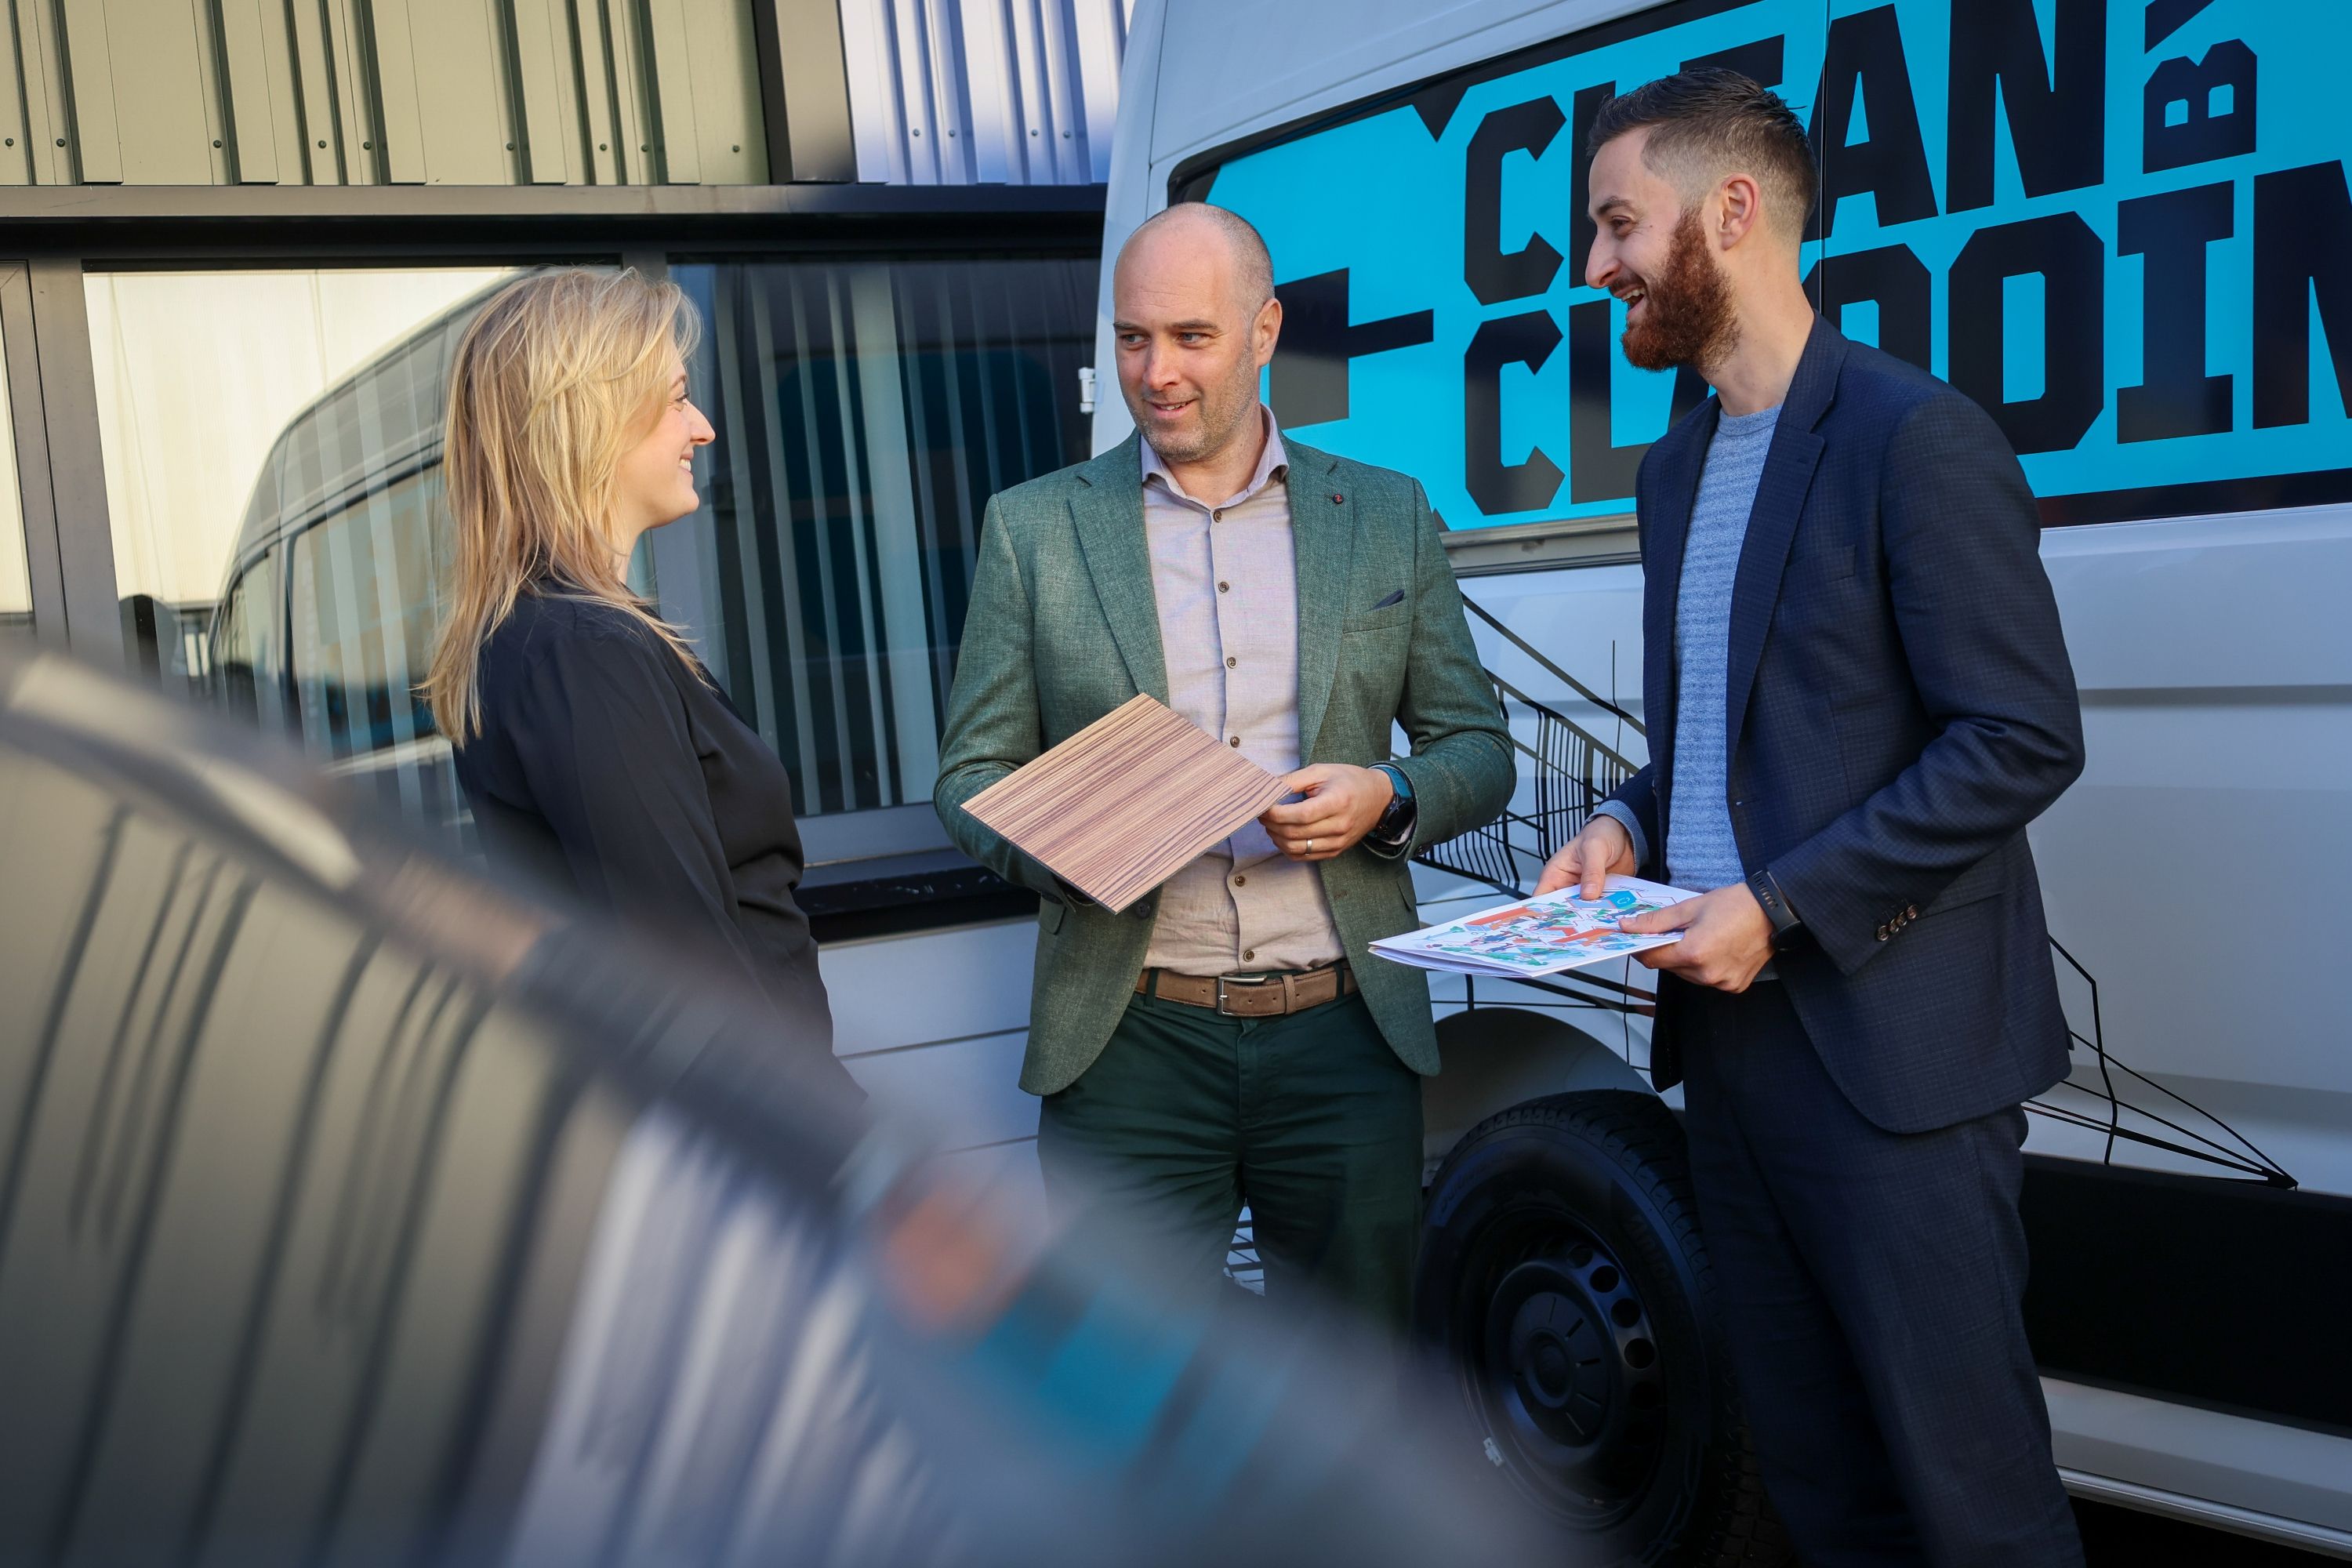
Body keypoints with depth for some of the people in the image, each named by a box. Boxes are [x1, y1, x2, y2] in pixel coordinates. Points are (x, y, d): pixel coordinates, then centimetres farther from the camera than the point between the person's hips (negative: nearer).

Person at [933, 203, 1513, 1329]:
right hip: (1131, 1046, -1)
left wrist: (1388, 800, -10)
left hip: (1345, 1037, 1)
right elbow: (969, 776, 7)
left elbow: (1477, 749, 12)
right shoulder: (1032, 528, 5)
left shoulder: (1387, 517, 8)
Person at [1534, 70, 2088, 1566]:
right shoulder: (1677, 467, 15)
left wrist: (1786, 907, -19)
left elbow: (2025, 741, -15)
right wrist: (1632, 825, 5)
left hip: (1894, 1043, -8)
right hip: (1733, 1035, 8)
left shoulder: (1916, 437, -11)